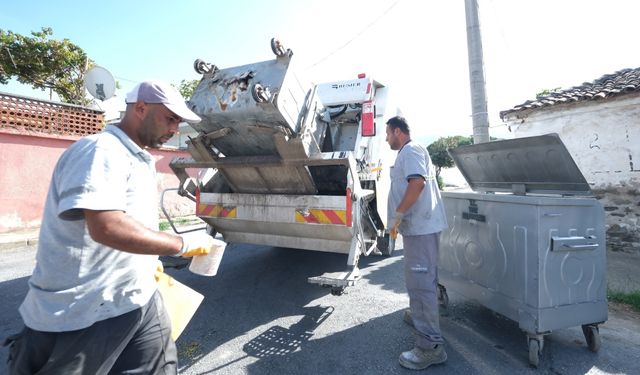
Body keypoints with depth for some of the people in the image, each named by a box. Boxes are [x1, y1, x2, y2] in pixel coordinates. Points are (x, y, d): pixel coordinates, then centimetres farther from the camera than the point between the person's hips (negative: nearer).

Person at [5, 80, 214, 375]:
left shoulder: (139, 160, 11)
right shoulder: (100, 151, -20)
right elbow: (106, 227, -33)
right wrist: (183, 245, -25)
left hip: (138, 301, 8)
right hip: (80, 315, -8)